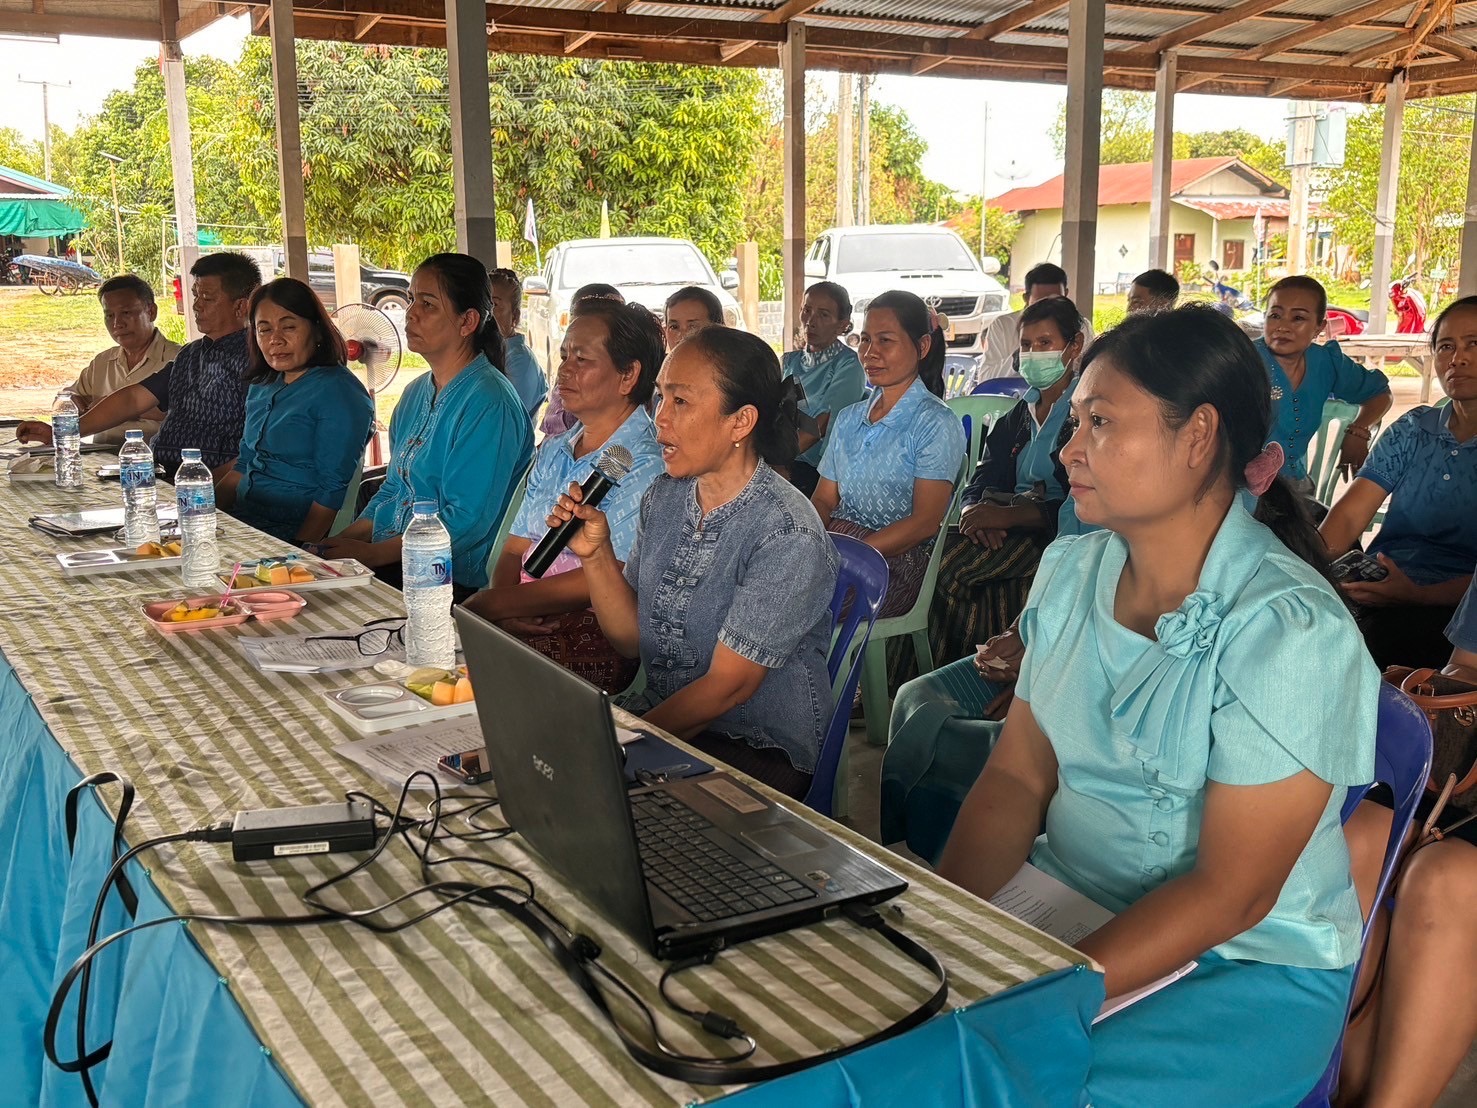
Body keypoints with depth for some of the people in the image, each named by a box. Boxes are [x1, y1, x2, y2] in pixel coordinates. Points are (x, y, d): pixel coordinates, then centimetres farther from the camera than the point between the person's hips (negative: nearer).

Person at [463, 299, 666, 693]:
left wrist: (493, 603, -15)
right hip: (529, 619, 7)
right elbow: (515, 549, 15)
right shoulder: (552, 453, 18)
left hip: (596, 631, -7)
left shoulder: (644, 465, -8)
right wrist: (508, 610, -8)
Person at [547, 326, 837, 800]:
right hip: (662, 716, 6)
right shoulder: (665, 497, 3)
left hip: (758, 749, -6)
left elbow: (728, 686, -17)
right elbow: (632, 639, 5)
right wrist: (596, 554, -9)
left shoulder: (787, 535, -19)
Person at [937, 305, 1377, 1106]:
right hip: (1073, 905, 6)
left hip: (1250, 968, -5)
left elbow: (1230, 894, -20)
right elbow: (1016, 777, 2)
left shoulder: (1288, 630, -20)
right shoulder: (1070, 572, 2)